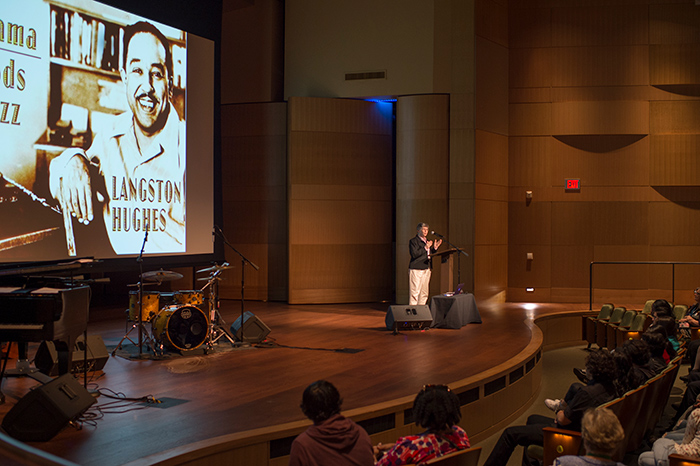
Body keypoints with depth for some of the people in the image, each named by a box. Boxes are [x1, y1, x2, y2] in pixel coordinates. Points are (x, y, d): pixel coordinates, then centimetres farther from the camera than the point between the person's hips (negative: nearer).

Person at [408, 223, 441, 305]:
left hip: (426, 269, 8)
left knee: (424, 293, 8)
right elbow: (414, 254, -17)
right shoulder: (413, 241, -6)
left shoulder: (427, 241, 18)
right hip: (416, 270, -8)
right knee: (415, 292, -9)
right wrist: (425, 248, -20)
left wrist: (435, 248, 6)